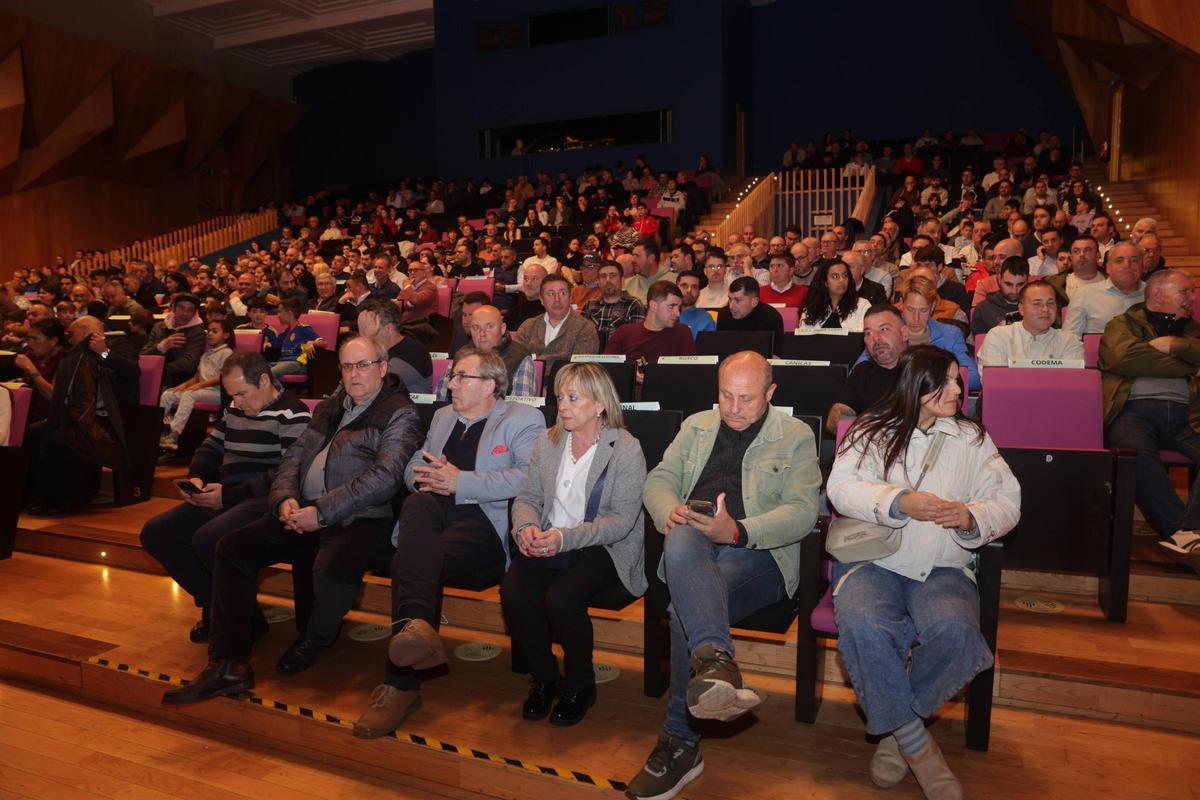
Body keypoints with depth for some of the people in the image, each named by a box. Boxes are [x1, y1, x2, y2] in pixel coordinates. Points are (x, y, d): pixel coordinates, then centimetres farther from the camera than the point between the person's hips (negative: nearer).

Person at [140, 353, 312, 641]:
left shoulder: (293, 415, -11)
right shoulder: (235, 409, 17)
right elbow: (211, 447, 26)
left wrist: (230, 494, -20)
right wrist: (196, 477, 3)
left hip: (264, 500, -10)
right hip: (224, 498, 10)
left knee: (207, 539, -32)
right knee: (154, 533, 2)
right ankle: (214, 604, 8)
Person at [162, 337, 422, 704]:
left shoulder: (400, 414, -2)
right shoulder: (329, 408, 21)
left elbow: (383, 477, -15)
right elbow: (294, 457, 19)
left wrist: (322, 512, -19)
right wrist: (285, 498, -3)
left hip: (360, 519, -7)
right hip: (305, 512, 7)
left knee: (332, 569, -35)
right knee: (232, 547, -6)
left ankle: (315, 639, 0)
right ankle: (228, 663, -4)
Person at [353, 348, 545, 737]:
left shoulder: (523, 420, 6)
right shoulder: (443, 416, 29)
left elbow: (529, 478, -11)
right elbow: (413, 468, 29)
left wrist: (460, 481, -13)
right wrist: (425, 476, 2)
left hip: (486, 520, -5)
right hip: (434, 513, 5)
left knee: (410, 561, -30)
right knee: (417, 502, -32)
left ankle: (401, 684, -28)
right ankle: (417, 626, -47)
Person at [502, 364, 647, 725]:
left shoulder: (626, 449, -8)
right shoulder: (547, 441, 9)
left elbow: (621, 520, -13)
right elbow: (527, 497, 12)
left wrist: (565, 538, -24)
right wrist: (526, 528, -12)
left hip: (603, 547, -4)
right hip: (547, 544, 5)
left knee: (561, 598, -30)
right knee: (513, 593, -22)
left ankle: (580, 685, 0)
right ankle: (544, 678, 4)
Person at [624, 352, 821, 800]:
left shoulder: (796, 437, 9)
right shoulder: (696, 427, 22)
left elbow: (802, 511, -2)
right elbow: (659, 479, 17)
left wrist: (738, 531, -20)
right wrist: (669, 511, -9)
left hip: (758, 551, -2)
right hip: (691, 545, 3)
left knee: (686, 609, -32)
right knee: (682, 541, -38)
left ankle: (680, 743, -24)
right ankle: (716, 660, -54)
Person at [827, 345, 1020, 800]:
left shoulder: (972, 439, 13)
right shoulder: (871, 432, 6)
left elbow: (1007, 501, 5)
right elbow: (841, 487, -9)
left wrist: (971, 518, -18)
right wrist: (900, 503, -24)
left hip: (942, 568, 2)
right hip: (871, 561, -1)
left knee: (954, 631, -32)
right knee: (865, 626, -34)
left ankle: (894, 725, -7)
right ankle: (917, 745, -13)